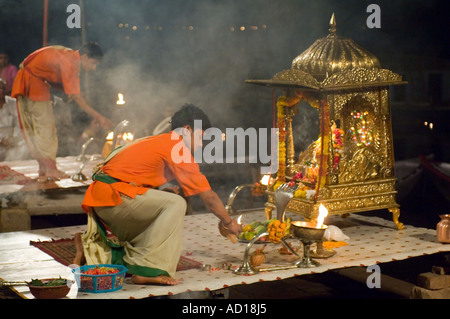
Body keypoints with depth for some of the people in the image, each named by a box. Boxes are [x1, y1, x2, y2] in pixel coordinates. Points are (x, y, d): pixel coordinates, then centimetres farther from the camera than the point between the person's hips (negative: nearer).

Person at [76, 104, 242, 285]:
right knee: (175, 204, -19)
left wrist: (169, 192, 7)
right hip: (112, 194, -10)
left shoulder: (158, 142, 19)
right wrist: (228, 223, 5)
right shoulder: (178, 148, -10)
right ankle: (148, 269, -22)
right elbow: (208, 197, -7)